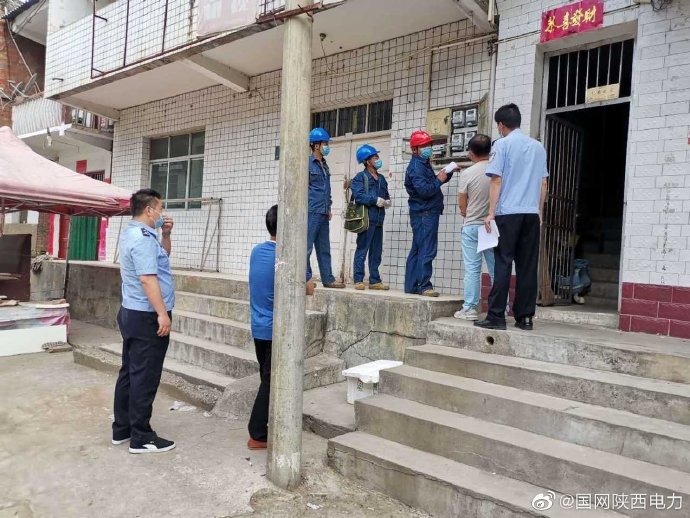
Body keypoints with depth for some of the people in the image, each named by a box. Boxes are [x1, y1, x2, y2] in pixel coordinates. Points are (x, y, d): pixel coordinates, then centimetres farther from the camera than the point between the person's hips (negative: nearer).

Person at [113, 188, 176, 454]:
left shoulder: (133, 234, 15)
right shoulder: (143, 238, -19)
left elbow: (162, 256, 26)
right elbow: (147, 279, -25)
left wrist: (166, 235, 11)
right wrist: (162, 314, -25)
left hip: (131, 313, 11)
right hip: (146, 317, -11)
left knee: (129, 373, 16)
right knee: (144, 378, -3)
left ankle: (122, 429, 26)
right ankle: (141, 438, 7)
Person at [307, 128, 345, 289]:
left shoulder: (324, 165, 18)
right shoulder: (308, 163, -6)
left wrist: (328, 208, 18)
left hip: (323, 213, 8)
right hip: (311, 212, -8)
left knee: (324, 248, 11)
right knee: (307, 246, -3)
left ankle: (328, 279, 16)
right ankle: (306, 278, 5)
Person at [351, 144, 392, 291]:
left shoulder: (381, 179, 20)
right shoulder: (360, 177, -2)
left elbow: (387, 196, 21)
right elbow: (359, 195, -16)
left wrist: (386, 202, -2)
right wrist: (377, 200, -14)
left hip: (378, 219, 7)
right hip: (366, 219, -7)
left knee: (376, 251, 10)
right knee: (362, 250, -4)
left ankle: (375, 280, 17)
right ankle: (358, 280, 1)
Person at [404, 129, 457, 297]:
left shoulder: (423, 164, 20)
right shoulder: (416, 167, -12)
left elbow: (432, 183, 22)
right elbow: (424, 190, -22)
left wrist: (447, 173, 9)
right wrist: (439, 180, -10)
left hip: (426, 213, 10)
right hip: (424, 213, -10)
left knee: (417, 250, 10)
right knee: (426, 251, -9)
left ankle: (411, 285, 14)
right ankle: (424, 286, -6)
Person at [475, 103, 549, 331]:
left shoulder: (502, 144, 1)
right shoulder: (538, 146, 16)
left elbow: (497, 180, -6)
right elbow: (543, 183, 17)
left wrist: (491, 213, -6)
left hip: (508, 212, -4)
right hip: (532, 214, 5)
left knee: (503, 264, -4)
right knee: (528, 267, 5)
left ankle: (496, 316, -5)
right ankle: (525, 317, 8)